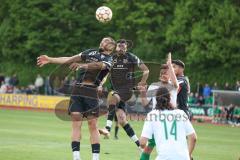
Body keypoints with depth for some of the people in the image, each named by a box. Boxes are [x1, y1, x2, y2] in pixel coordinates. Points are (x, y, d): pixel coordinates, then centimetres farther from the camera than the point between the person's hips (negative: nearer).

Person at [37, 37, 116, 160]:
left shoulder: (108, 60, 6)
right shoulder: (91, 52, 21)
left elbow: (98, 65, -17)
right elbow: (69, 59, 22)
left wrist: (81, 65, -34)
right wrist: (50, 60, 18)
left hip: (91, 92, -4)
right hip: (77, 90, 4)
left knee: (93, 126, -6)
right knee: (76, 124, -4)